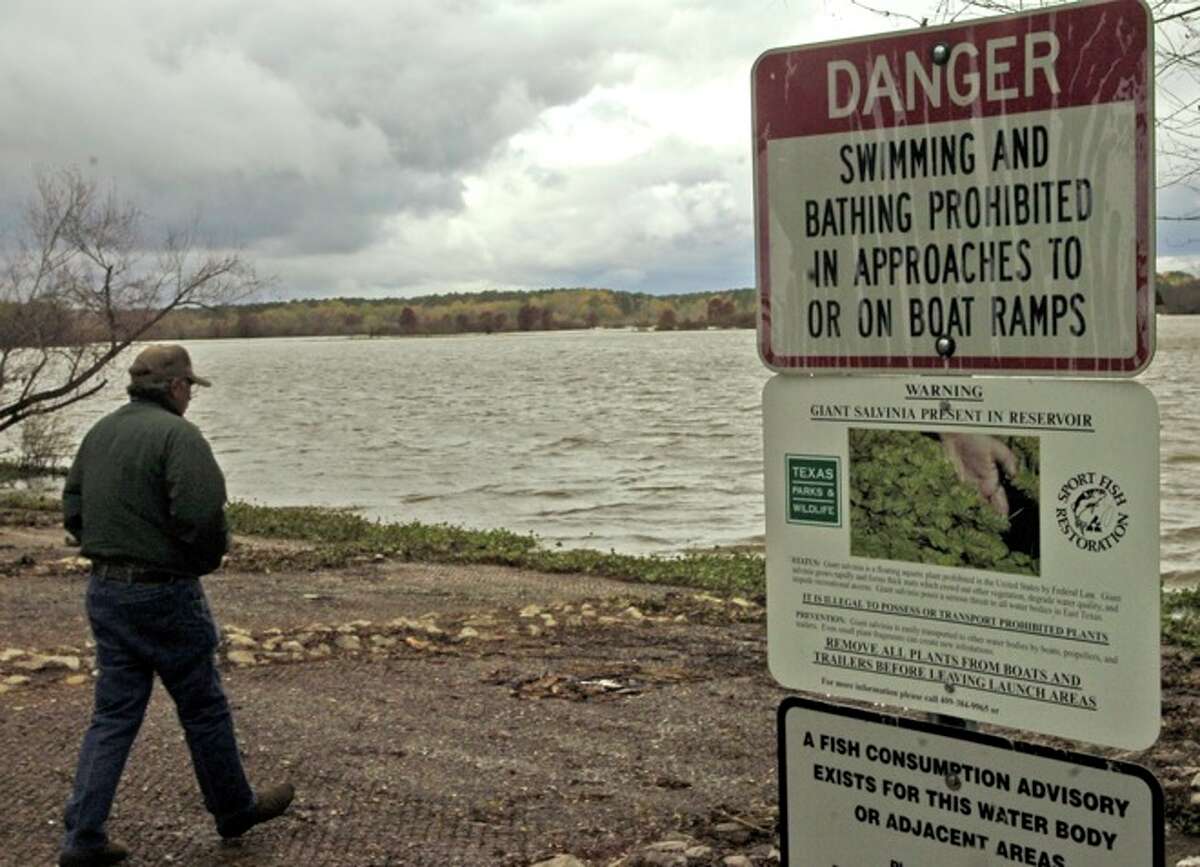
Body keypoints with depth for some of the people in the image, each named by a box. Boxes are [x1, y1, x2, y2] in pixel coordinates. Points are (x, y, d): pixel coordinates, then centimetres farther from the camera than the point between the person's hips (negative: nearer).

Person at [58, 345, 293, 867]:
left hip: (104, 590, 8)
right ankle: (235, 811, 25)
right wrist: (207, 560, -6)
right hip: (163, 593, -7)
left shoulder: (100, 432, 9)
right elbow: (201, 514, -26)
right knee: (204, 709, 9)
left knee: (113, 715, 12)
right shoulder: (177, 435, -16)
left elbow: (73, 509, 14)